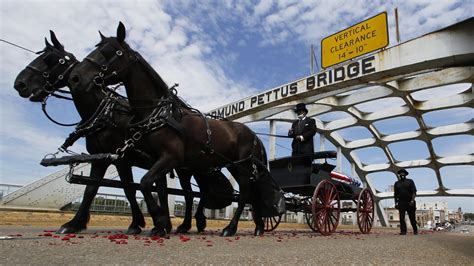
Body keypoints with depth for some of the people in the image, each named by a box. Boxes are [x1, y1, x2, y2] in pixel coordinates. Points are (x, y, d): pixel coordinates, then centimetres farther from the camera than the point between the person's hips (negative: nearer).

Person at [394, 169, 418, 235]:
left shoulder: (410, 181, 6)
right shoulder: (396, 183, 13)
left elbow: (414, 192, -3)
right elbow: (395, 194, 14)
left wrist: (412, 200, -14)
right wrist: (396, 203, 6)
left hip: (410, 203, -2)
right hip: (401, 203, 2)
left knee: (412, 217, 5)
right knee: (401, 218, -5)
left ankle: (415, 230, 23)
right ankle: (403, 231, -3)